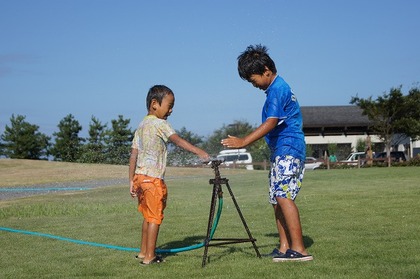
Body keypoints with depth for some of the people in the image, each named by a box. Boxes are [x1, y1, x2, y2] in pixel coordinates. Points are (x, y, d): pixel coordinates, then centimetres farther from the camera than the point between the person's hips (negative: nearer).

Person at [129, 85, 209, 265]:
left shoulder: (141, 126, 17)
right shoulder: (159, 124, -8)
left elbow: (133, 155, 15)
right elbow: (178, 141, -24)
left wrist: (132, 181, 16)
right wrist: (199, 152, -33)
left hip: (139, 176, 8)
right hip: (153, 178, -8)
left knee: (148, 216, 18)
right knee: (155, 216, -2)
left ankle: (143, 252, 25)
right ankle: (149, 256, 0)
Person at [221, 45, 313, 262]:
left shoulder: (277, 89, -13)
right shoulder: (277, 88, 18)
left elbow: (270, 124, -23)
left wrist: (243, 142, -27)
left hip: (288, 150, -11)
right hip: (280, 152, 11)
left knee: (283, 195, -18)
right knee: (277, 200, 9)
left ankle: (299, 249, -19)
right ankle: (284, 247, 11)